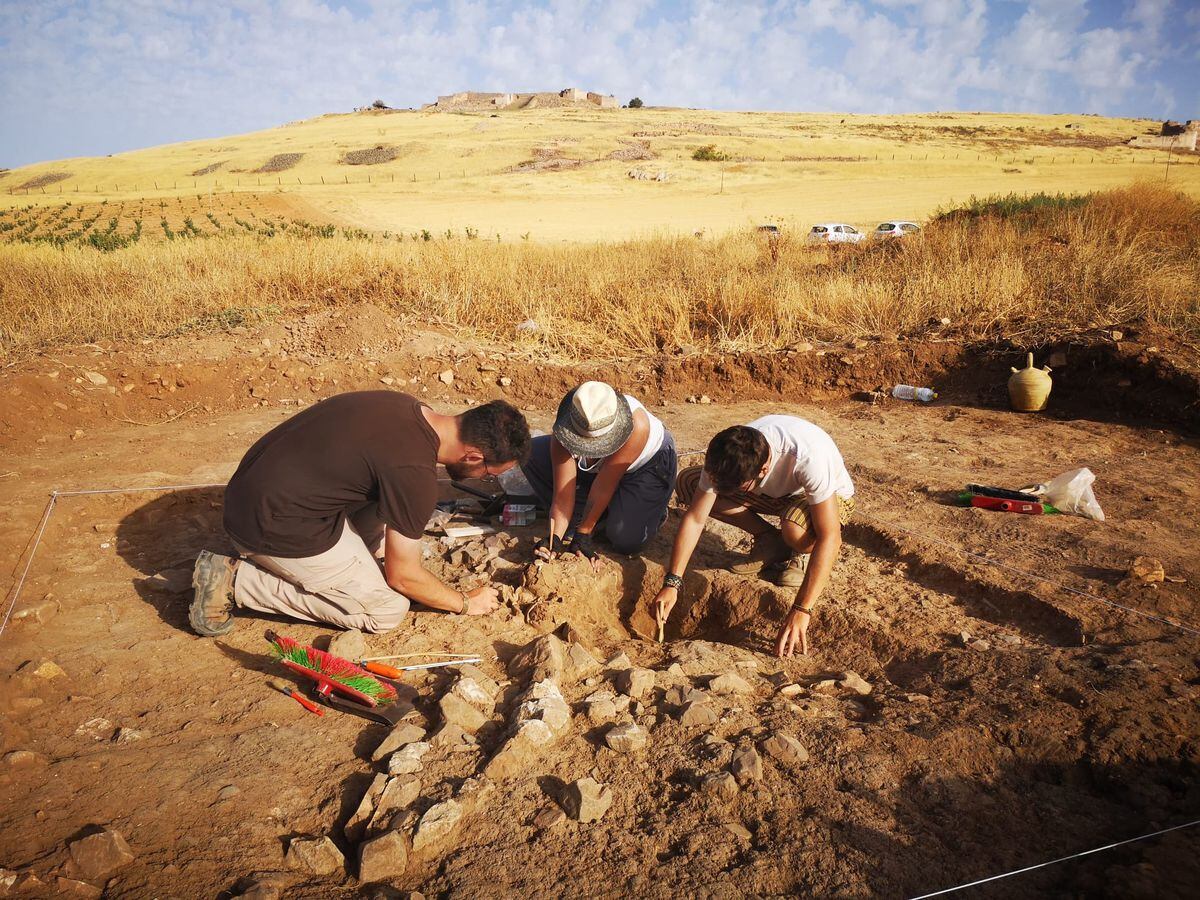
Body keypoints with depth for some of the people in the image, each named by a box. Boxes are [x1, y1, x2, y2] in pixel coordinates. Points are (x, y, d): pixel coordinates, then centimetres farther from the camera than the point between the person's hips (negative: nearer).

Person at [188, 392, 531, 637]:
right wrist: (466, 603, 4)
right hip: (271, 526, -9)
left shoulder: (408, 407, -1)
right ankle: (236, 581, -3)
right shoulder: (415, 473, -25)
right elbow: (403, 576, -13)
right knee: (387, 610, -1)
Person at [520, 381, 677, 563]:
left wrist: (584, 533, -26)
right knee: (532, 454, -16)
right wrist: (555, 538, -36)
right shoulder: (564, 433, -31)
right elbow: (563, 494, -25)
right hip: (598, 466, 4)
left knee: (626, 540, -25)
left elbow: (603, 487, -34)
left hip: (650, 463, -4)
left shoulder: (636, 425, -41)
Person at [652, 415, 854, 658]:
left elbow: (830, 538, -41)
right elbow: (694, 519, -21)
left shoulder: (808, 456, -42)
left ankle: (804, 553, -4)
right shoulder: (724, 457, -27)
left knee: (794, 529, -43)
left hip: (829, 497, -5)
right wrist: (672, 583, -28)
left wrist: (801, 611, -45)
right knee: (687, 482, -15)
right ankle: (770, 542, -1)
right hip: (776, 492, 5)